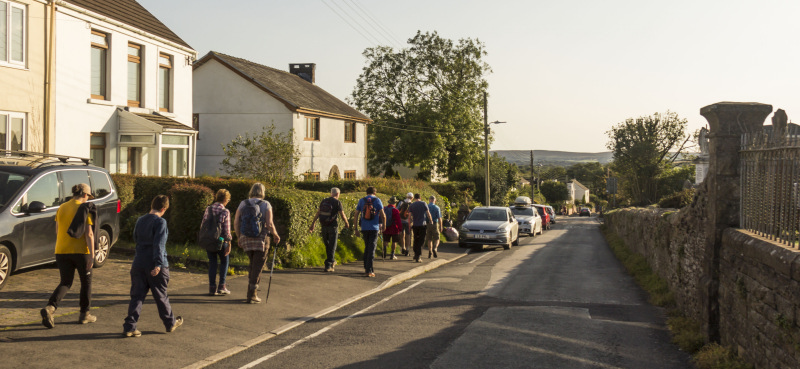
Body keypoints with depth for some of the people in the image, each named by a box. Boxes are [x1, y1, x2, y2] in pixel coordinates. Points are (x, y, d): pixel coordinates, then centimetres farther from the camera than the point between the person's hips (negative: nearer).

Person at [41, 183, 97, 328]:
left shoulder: (61, 208, 8)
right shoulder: (85, 209, -7)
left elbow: (57, 232, 12)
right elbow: (89, 234, -12)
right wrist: (92, 255, -12)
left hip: (62, 251, 4)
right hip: (81, 251, -4)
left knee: (65, 283, 11)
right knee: (86, 282, 14)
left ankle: (50, 307, -13)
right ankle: (84, 314, 19)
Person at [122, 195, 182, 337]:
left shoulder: (140, 220, 9)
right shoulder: (160, 222, -12)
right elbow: (158, 244, -21)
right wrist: (158, 264, -25)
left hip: (138, 264, 5)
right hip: (155, 266, -5)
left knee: (136, 296, 6)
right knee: (161, 296, 10)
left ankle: (129, 327, -1)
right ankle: (170, 323, 26)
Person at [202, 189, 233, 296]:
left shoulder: (208, 209, 2)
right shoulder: (225, 212, -12)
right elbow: (227, 230, -11)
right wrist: (229, 244, -5)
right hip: (221, 240, -4)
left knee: (212, 263, 10)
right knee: (224, 262, 13)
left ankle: (212, 288, 9)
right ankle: (222, 286, 8)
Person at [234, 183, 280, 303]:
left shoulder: (243, 204, 5)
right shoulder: (266, 205, -5)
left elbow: (236, 223, 2)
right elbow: (269, 224, -13)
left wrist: (239, 237, 14)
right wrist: (275, 236, 3)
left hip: (246, 239, 4)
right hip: (261, 239, -4)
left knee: (252, 265, 22)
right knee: (257, 267, 3)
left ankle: (251, 291, 21)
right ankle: (252, 295, 1)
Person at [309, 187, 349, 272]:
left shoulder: (324, 201, 6)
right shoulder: (337, 202, -8)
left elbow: (317, 213, 4)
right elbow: (342, 215, -9)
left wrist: (312, 225, 6)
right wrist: (346, 223, 9)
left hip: (324, 226, 5)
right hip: (333, 227, -5)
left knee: (327, 245, 22)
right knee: (332, 247, 1)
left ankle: (332, 260, 36)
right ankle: (328, 266, -4)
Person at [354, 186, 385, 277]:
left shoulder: (361, 200, 7)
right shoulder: (377, 200, -1)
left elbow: (356, 215, 5)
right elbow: (383, 215, -5)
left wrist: (356, 228, 9)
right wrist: (384, 225, 10)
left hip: (364, 228, 3)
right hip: (374, 228, -3)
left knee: (367, 247, 19)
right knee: (372, 248, -2)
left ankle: (366, 267, 21)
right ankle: (368, 270, -8)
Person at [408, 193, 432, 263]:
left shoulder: (411, 205, 3)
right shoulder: (424, 204, -2)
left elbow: (410, 216, 2)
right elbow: (428, 213, -2)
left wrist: (410, 225, 9)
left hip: (415, 225, 3)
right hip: (422, 225, -3)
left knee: (416, 240, 17)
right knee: (421, 241, -2)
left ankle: (416, 254, 24)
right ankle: (418, 257, -11)